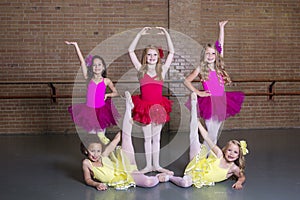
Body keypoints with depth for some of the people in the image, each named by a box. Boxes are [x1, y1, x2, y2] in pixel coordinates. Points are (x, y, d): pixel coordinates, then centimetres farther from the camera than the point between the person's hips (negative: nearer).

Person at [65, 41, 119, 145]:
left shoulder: (106, 81, 2)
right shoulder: (88, 78, 0)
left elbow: (116, 93, 14)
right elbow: (82, 61, -5)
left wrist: (108, 95, -6)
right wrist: (76, 45, -10)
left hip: (101, 110, 0)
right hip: (89, 110, 0)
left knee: (101, 135, 6)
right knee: (92, 134, 2)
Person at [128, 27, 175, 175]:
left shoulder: (162, 70, 4)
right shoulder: (141, 70, 2)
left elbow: (171, 52, 2)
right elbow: (131, 51, -3)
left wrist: (166, 34, -4)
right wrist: (140, 34, -8)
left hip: (158, 106, 1)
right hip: (145, 106, -1)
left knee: (156, 137, 11)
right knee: (147, 137, 9)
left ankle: (156, 165, 21)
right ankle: (148, 165, 19)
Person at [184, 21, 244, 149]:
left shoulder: (219, 67, 9)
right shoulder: (201, 69, 0)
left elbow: (221, 45, 9)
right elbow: (186, 81, 1)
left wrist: (221, 28, 11)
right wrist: (197, 92, -4)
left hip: (222, 102, 5)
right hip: (209, 103, -5)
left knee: (216, 134, 10)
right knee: (211, 135, -7)